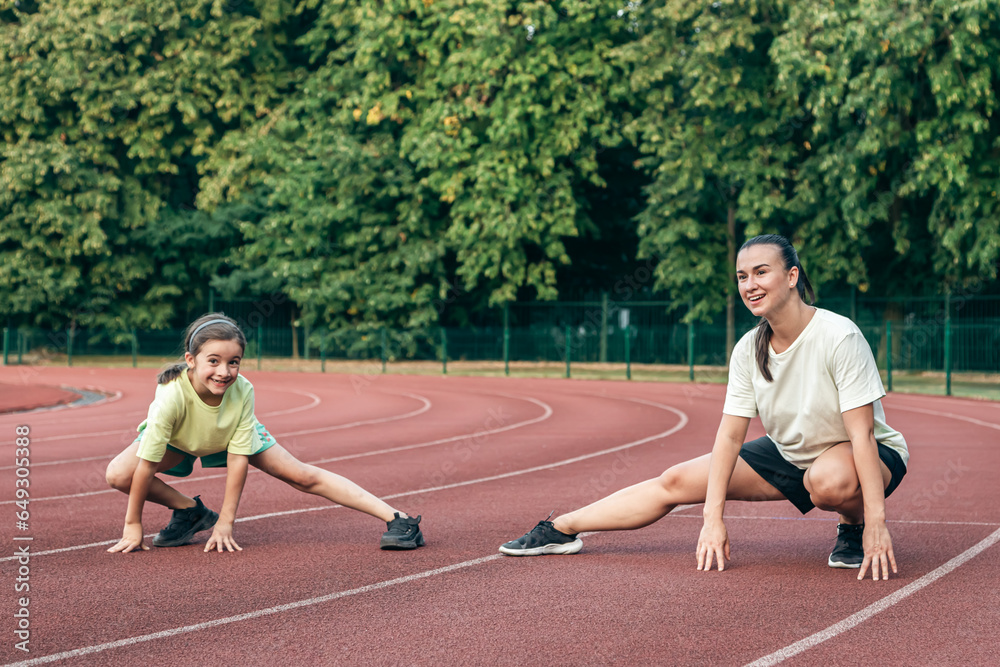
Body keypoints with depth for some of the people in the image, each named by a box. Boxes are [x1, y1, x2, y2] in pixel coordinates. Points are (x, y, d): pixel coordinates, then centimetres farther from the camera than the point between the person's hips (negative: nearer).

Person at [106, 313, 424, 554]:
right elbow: (147, 465, -35)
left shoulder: (242, 392, -36)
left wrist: (225, 523, -25)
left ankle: (395, 518, -5)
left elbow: (238, 459, -26)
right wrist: (133, 525, -27)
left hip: (232, 435, 0)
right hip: (177, 440, 0)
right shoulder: (173, 395, -43)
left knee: (304, 476, -10)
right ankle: (190, 510, 2)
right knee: (118, 474, -23)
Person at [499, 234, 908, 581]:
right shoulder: (748, 350, -10)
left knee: (830, 480, -42)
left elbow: (861, 433, -29)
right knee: (676, 482, -2)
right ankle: (560, 530, 8)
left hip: (874, 456, -5)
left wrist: (875, 523, -33)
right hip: (790, 453, 5)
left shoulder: (839, 338, -28)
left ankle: (856, 526, -8)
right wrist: (713, 517, -17)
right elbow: (730, 435, -9)